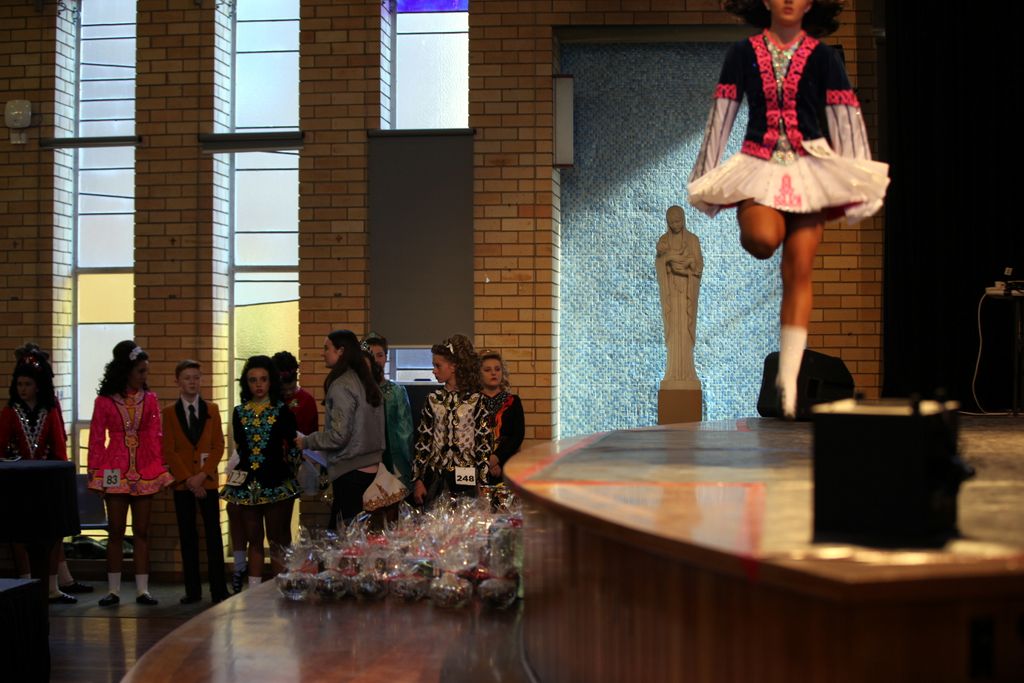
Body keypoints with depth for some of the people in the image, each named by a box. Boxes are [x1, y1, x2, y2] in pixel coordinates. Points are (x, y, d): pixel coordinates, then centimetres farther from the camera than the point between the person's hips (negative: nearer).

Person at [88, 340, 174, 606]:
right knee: (115, 532, 3)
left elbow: (156, 437, 4)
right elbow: (97, 440, 1)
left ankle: (142, 590, 8)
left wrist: (161, 469, -3)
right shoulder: (104, 401, -1)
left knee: (142, 532, 5)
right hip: (115, 472, -2)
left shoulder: (150, 399, 5)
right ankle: (113, 590, 10)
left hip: (145, 472, 2)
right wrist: (95, 474, -2)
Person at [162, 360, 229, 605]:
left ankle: (219, 589, -2)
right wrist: (187, 479, -10)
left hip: (207, 480, 0)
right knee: (187, 536, 3)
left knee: (214, 534, -3)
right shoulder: (169, 412, 5)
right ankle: (192, 590, 6)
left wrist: (202, 475, -10)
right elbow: (169, 450, -1)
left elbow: (218, 445, 3)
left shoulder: (212, 409, 8)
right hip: (182, 483, 0)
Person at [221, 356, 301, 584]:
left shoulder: (282, 411, -1)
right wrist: (236, 472, 7)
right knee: (254, 539, 10)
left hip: (276, 483, -4)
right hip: (247, 484, 4)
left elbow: (293, 447, -1)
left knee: (278, 540, 0)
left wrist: (289, 469, -10)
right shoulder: (239, 412, 9)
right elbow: (239, 448, 15)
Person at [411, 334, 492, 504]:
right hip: (435, 476, 3)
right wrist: (418, 479, 2)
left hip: (465, 477, -3)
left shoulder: (476, 400, -3)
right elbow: (423, 440, 7)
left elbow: (484, 443, -2)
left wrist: (482, 483, -6)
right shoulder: (433, 400, 6)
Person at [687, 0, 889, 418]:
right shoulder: (743, 54, 6)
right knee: (761, 238, -33)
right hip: (759, 167, 0)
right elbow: (721, 117, 8)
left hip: (808, 170, 0)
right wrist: (705, 176, 8)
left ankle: (788, 377, 1)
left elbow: (845, 120, 4)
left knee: (799, 274, -4)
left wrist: (856, 184, -1)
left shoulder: (821, 57, 5)